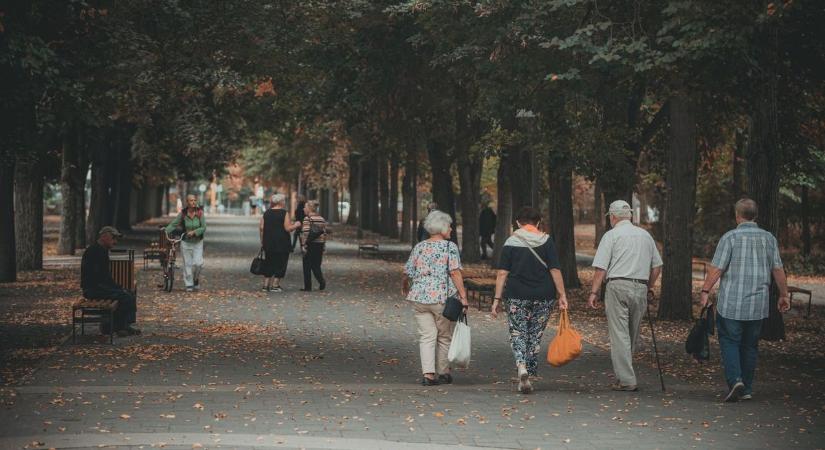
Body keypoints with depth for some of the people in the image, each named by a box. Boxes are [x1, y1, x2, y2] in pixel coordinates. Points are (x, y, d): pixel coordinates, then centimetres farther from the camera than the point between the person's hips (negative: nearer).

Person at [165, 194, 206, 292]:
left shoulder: (200, 213, -8)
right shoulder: (183, 214, -7)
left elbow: (203, 228, -9)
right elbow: (173, 225, -7)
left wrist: (194, 232, -23)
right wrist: (165, 230, -23)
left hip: (197, 243, 0)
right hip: (186, 243, 0)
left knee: (197, 263, -12)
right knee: (187, 264, 1)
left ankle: (196, 278, 16)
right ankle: (189, 285, 11)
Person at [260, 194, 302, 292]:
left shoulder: (266, 213, 7)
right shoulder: (284, 213, -9)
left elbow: (261, 228, 5)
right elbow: (288, 228, -14)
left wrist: (262, 242, 11)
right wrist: (296, 225, 4)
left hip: (268, 243, 5)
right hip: (281, 243, -5)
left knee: (268, 264, 13)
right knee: (280, 264, 3)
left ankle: (265, 285, 11)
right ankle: (275, 285, -1)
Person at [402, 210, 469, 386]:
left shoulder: (419, 247, 7)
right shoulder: (450, 247, -5)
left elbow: (408, 272, 9)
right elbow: (455, 273, -14)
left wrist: (405, 287, 29)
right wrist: (463, 296, -14)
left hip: (420, 298, 3)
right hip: (443, 298, -3)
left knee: (426, 337, 5)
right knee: (445, 337, 12)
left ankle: (428, 374, -7)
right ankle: (443, 373, 20)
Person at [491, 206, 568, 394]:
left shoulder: (510, 243, 0)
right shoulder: (547, 241, 1)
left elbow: (502, 273, -4)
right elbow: (555, 270, -5)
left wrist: (497, 299, -1)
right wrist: (562, 295, -2)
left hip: (516, 296, -1)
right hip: (543, 297, 1)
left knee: (517, 334, 5)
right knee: (535, 335, 11)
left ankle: (521, 366, -20)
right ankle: (529, 375, 14)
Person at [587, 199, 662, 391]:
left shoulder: (611, 235, -1)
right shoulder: (645, 235, 15)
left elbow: (601, 268, -7)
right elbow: (657, 265, 17)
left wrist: (594, 292, -4)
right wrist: (649, 287, 27)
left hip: (618, 286, -5)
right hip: (641, 288, 5)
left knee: (619, 335, -5)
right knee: (633, 335, 14)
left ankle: (626, 380, -9)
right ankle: (624, 374, 21)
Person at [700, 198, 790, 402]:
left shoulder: (730, 237, -6)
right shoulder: (769, 238, 7)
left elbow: (717, 268, -10)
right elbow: (778, 269, 8)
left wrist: (705, 291, -4)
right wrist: (784, 294, 16)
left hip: (731, 303, -4)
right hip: (758, 305, 4)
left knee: (730, 341, 2)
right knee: (750, 345, 11)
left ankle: (735, 380, -17)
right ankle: (747, 389, 13)